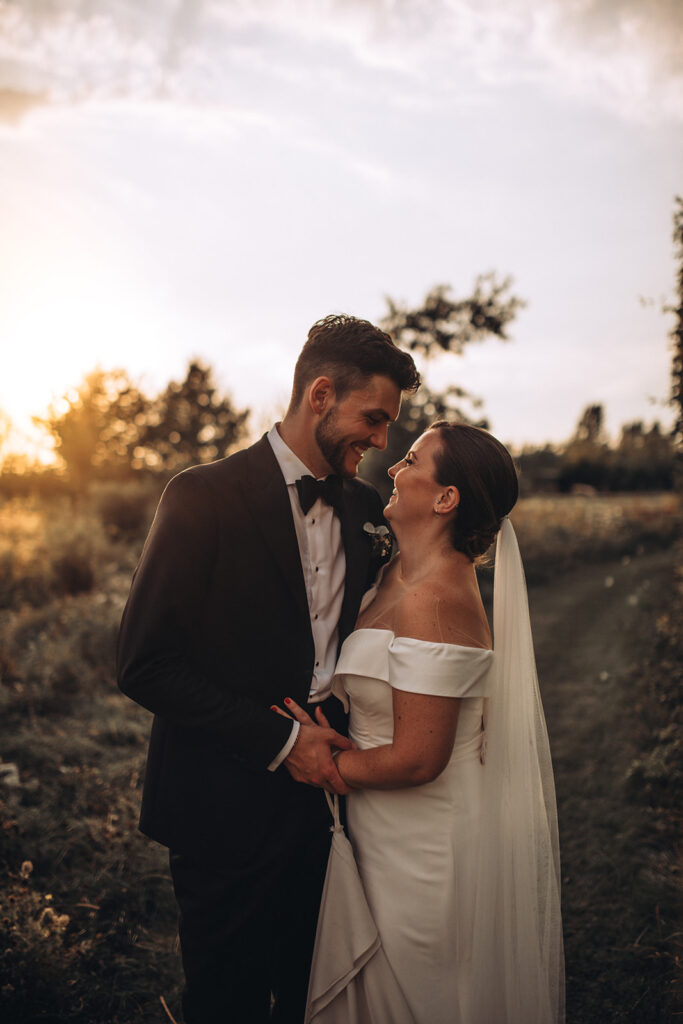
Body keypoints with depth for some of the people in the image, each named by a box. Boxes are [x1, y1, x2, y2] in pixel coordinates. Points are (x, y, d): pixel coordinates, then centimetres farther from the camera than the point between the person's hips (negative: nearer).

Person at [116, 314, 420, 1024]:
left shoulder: (365, 507, 4)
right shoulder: (204, 497, -15)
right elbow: (146, 666, -18)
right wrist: (280, 740, -19)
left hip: (318, 791, 6)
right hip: (229, 810, -5)